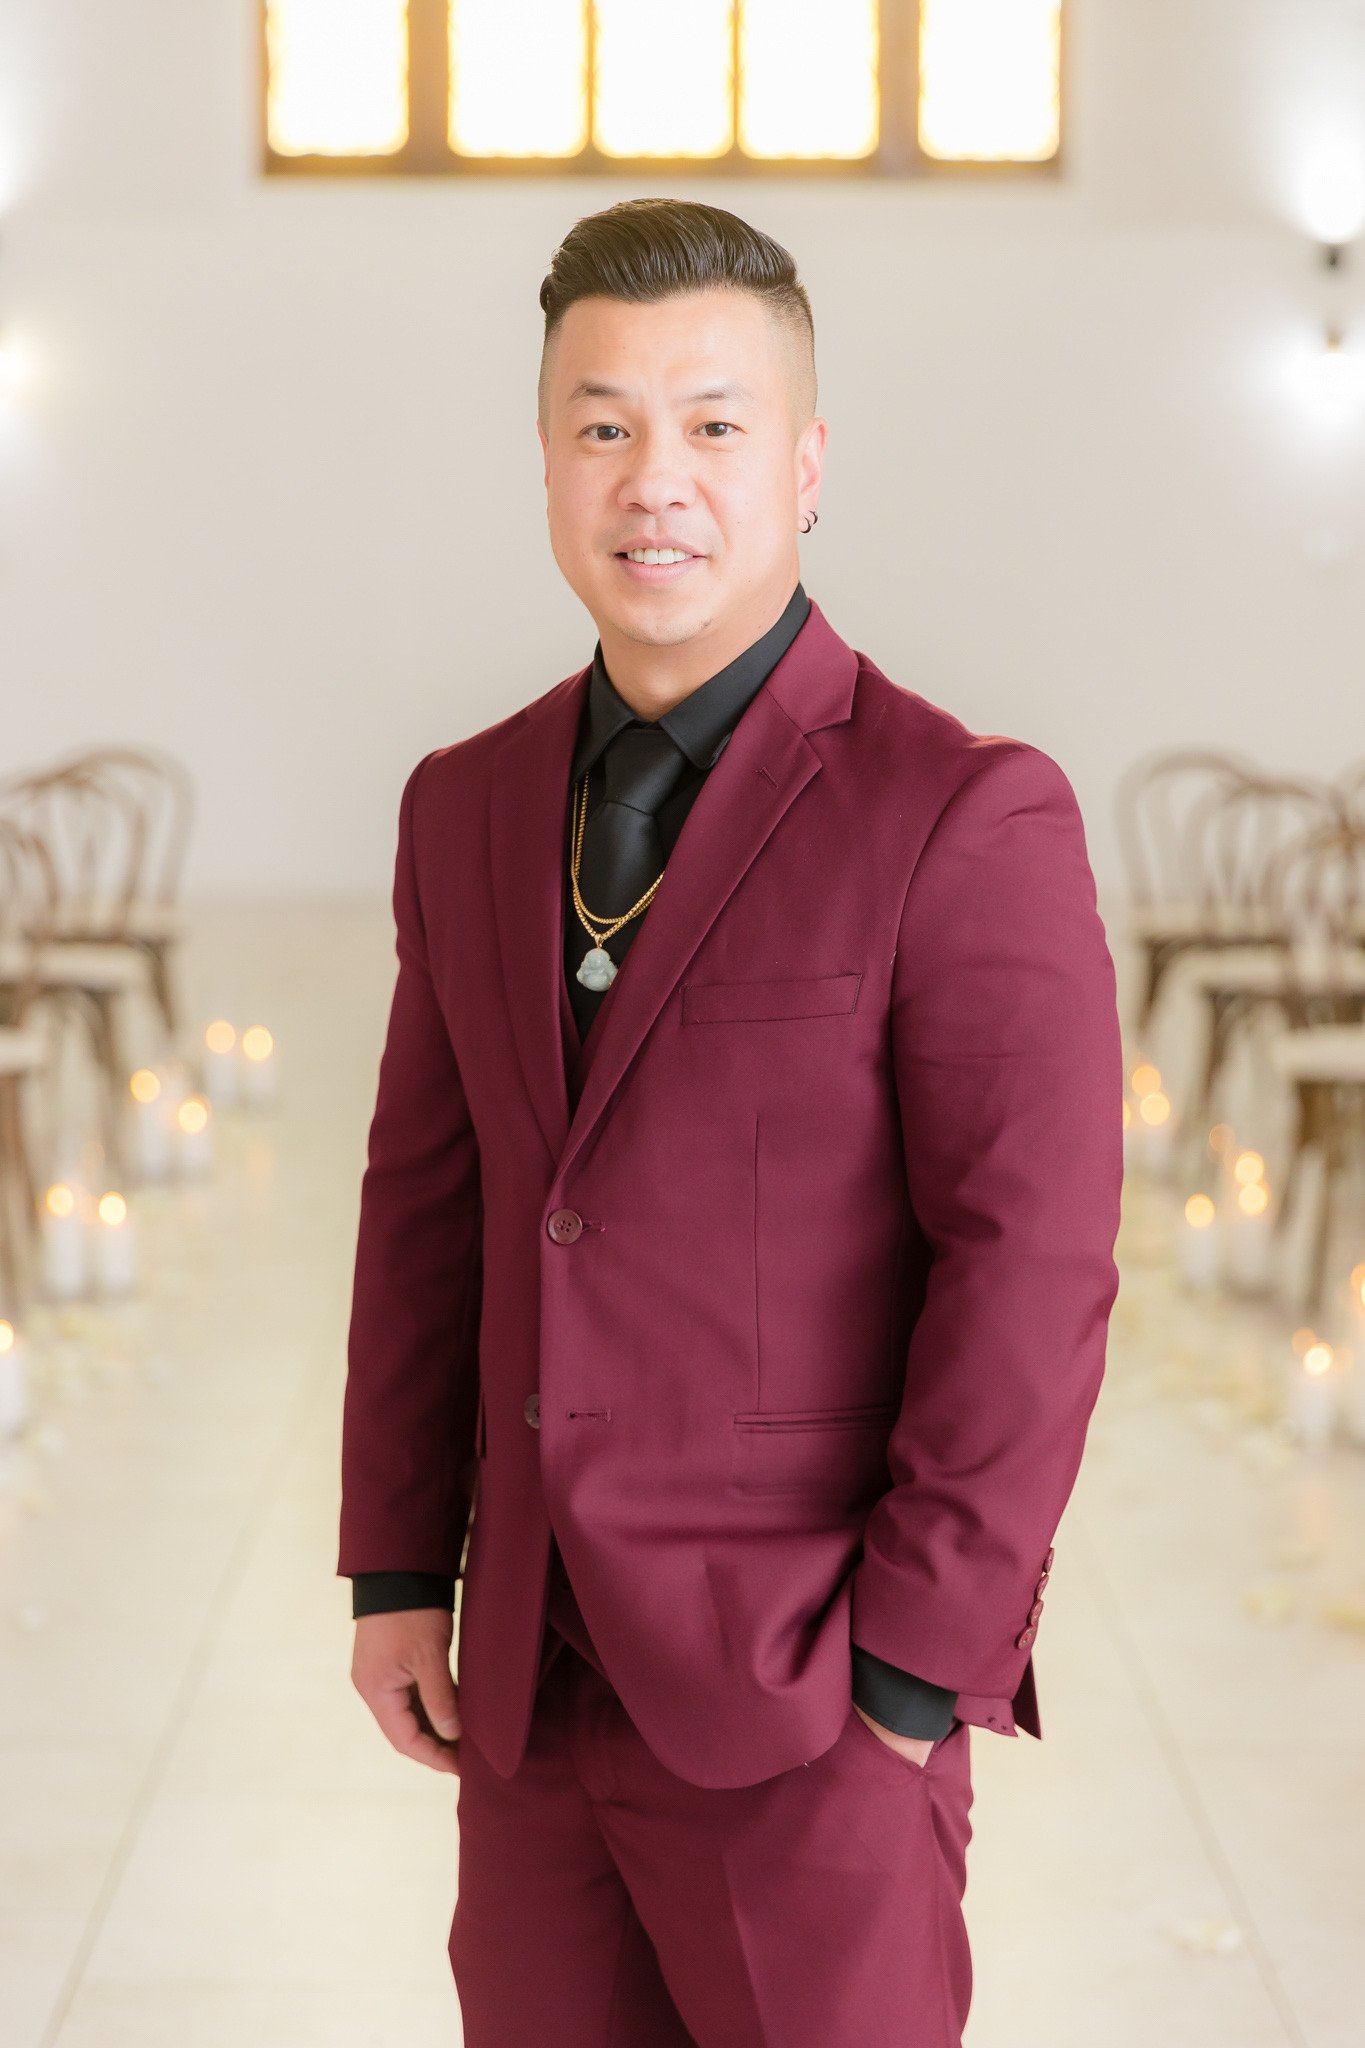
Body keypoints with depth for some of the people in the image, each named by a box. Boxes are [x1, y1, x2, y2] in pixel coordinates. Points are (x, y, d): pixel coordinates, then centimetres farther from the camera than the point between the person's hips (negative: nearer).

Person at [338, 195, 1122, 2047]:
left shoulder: (966, 818, -13)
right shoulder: (473, 806, 7)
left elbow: (1033, 1277, -15)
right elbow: (429, 1198, 12)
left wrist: (908, 1685, -16)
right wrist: (398, 1571, 9)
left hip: (811, 1694, -5)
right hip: (536, 1672, 6)